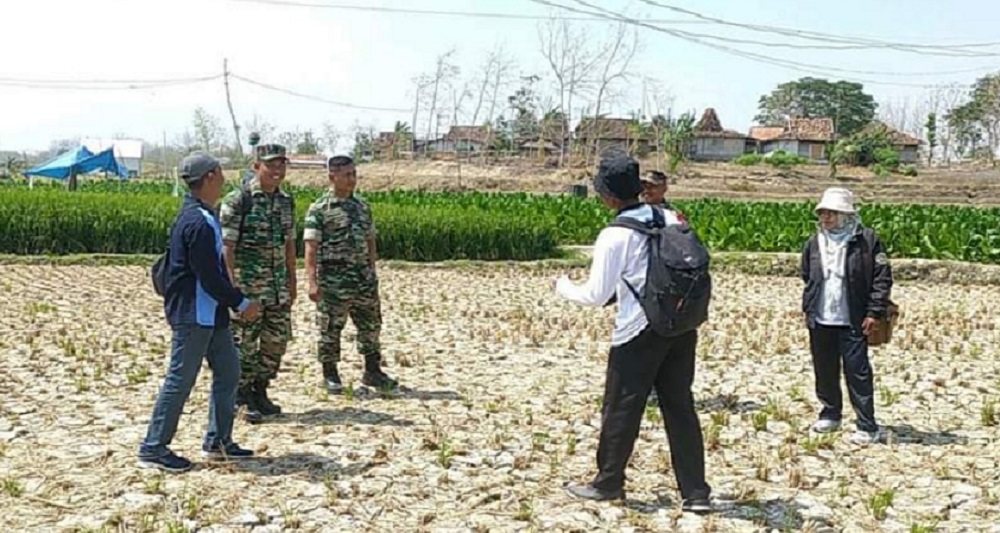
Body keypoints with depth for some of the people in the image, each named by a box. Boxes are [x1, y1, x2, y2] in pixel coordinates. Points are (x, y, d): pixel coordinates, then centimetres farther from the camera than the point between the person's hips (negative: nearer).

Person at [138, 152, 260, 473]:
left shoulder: (198, 216, 12)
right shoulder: (199, 222, -21)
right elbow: (209, 278, -22)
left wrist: (235, 302, 14)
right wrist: (242, 303, -12)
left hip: (210, 314, 11)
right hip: (194, 314, -11)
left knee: (228, 371, 14)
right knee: (180, 380, -2)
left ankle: (218, 442, 23)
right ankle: (153, 449, 9)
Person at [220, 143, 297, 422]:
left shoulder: (286, 201, 10)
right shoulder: (237, 200, -10)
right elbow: (227, 246, -12)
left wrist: (292, 282, 15)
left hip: (278, 285, 6)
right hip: (248, 285, -6)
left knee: (277, 340, 9)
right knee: (245, 342, 0)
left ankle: (260, 392, 24)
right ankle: (242, 399, 13)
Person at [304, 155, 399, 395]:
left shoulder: (362, 206, 11)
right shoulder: (319, 209, -8)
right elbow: (311, 248, -12)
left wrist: (372, 272, 15)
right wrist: (312, 281, -18)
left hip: (364, 279, 6)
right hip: (333, 283, -6)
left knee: (371, 325, 10)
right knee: (330, 329, 5)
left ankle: (373, 371, 21)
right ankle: (330, 375, 18)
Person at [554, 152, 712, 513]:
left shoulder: (614, 236, -13)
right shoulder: (671, 221, 3)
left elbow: (596, 296, -10)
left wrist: (564, 287, 8)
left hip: (639, 332, -6)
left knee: (621, 408, 9)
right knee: (680, 407, 11)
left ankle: (608, 483, 24)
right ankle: (696, 493, 12)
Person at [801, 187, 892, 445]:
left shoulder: (866, 240, -7)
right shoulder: (814, 242, 8)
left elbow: (882, 277, -7)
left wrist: (874, 312, -11)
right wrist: (808, 309, 14)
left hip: (852, 322, -5)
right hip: (820, 321, 5)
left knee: (857, 373, -4)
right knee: (824, 371, 14)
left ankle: (867, 427, 5)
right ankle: (830, 415, 32)